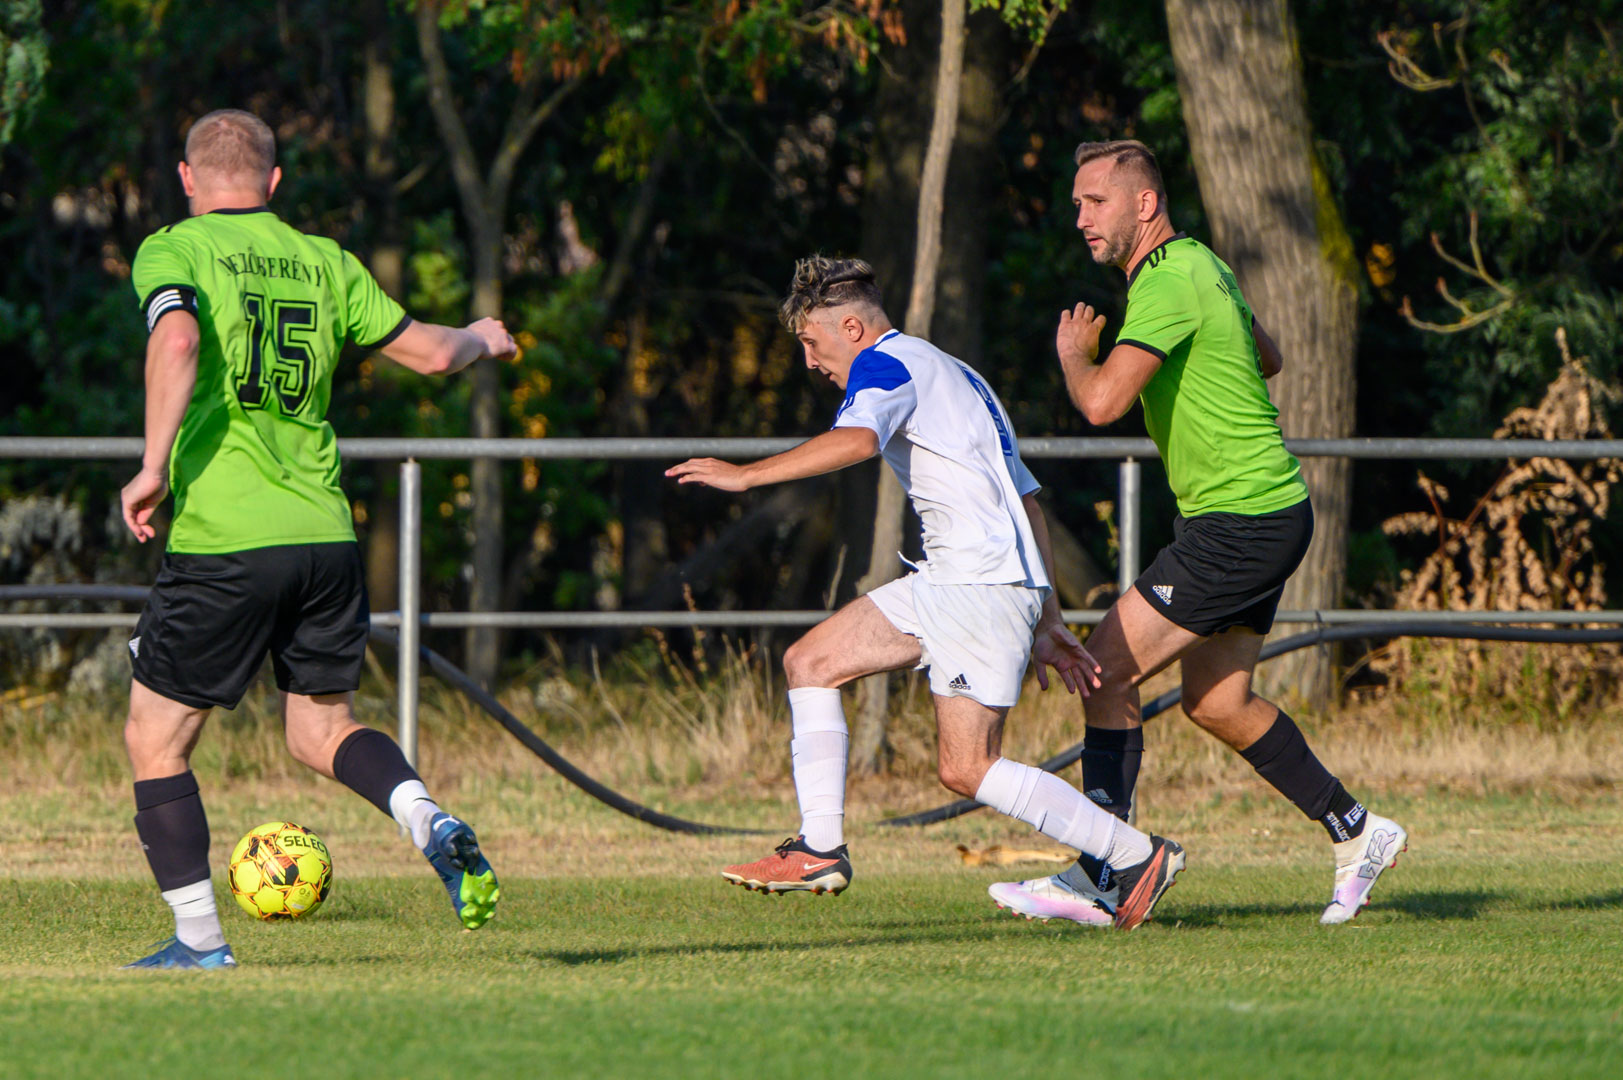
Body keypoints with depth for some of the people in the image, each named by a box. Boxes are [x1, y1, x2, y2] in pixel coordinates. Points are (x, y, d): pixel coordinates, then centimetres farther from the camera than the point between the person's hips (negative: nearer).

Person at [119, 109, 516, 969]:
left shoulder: (172, 251, 0)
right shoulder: (321, 260, 12)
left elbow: (177, 341, -21)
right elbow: (428, 353, 16)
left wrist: (154, 466, -20)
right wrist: (482, 341, 38)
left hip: (223, 539, -5)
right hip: (325, 534, 5)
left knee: (155, 738, 9)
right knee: (321, 729, 19)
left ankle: (198, 939, 6)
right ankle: (433, 826, -8)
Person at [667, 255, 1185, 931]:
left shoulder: (885, 364, -4)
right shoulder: (952, 374, 26)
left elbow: (857, 440, -28)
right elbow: (1026, 501, 25)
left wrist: (747, 475, -27)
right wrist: (1047, 623, 25)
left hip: (985, 580, -10)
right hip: (948, 580, 10)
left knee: (967, 769, -11)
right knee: (810, 662, 7)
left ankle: (1135, 856, -4)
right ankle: (821, 851, 3)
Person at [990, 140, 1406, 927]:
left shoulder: (1167, 285, -19)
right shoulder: (1200, 265, 12)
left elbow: (1102, 402, -30)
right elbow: (1268, 358, 30)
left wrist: (1073, 353, -10)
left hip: (1240, 523, -10)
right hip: (1265, 511, 10)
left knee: (1107, 671, -10)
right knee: (1216, 704, 16)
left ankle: (1097, 877, -10)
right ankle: (1355, 833, 25)